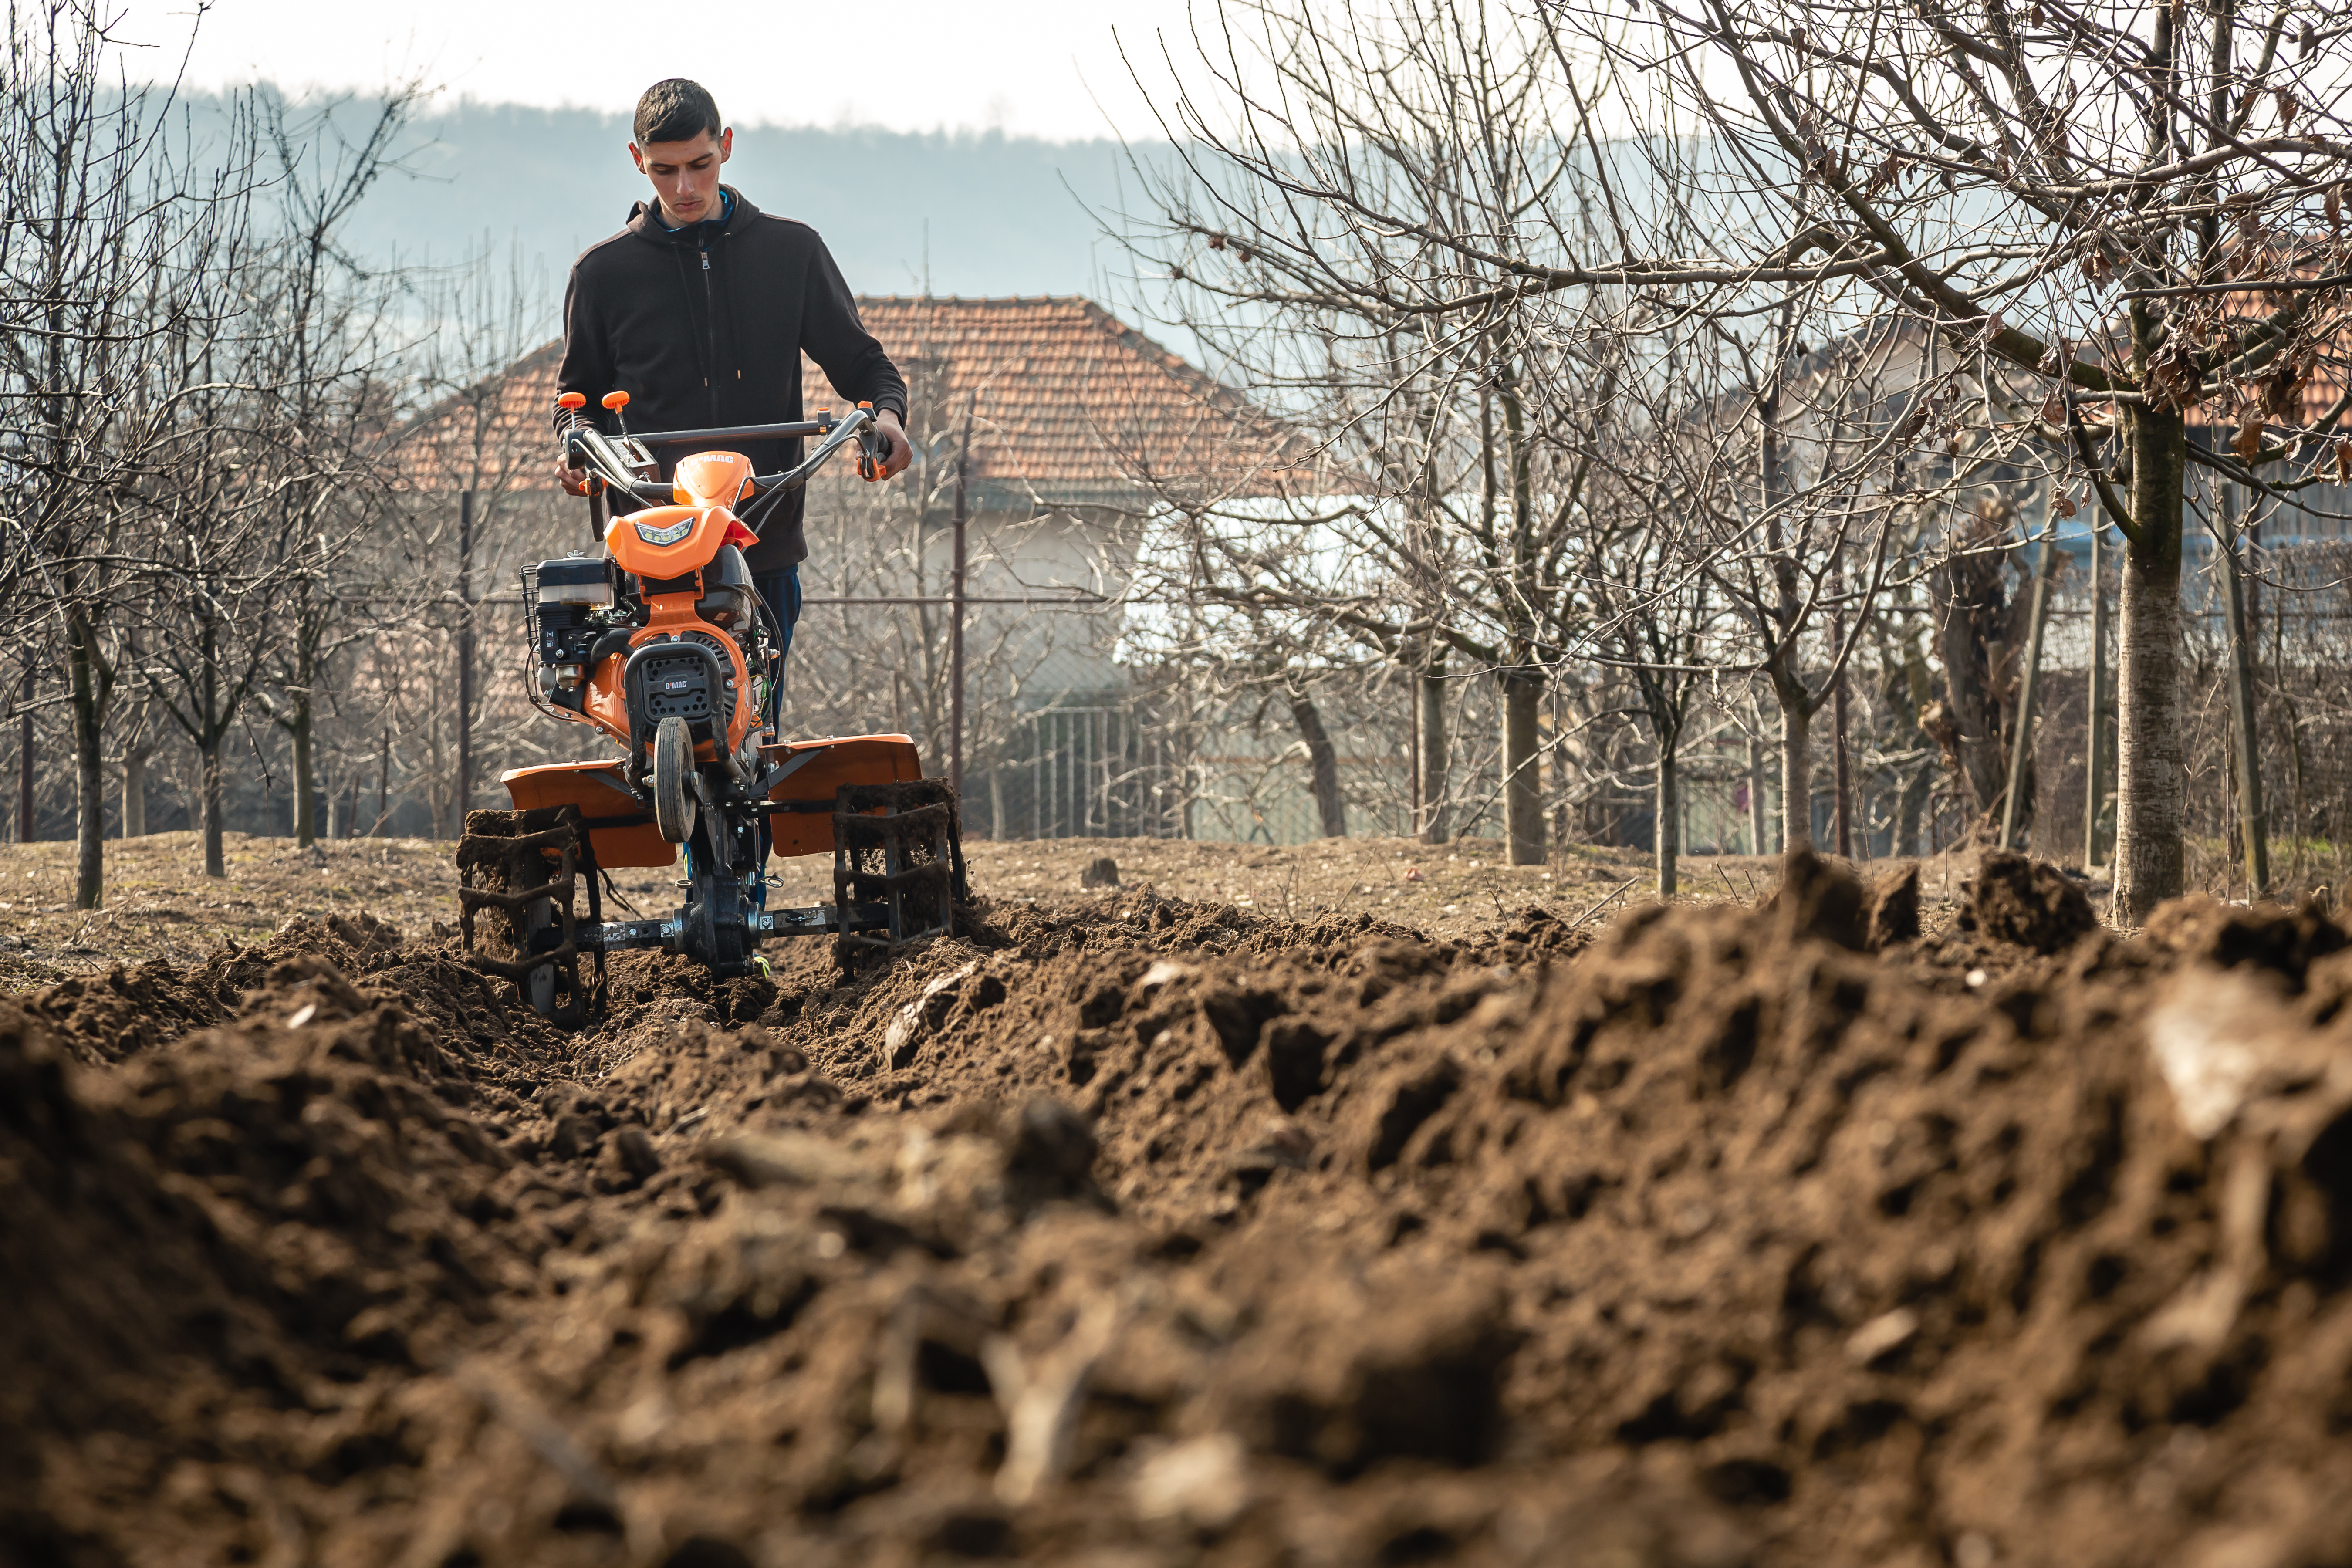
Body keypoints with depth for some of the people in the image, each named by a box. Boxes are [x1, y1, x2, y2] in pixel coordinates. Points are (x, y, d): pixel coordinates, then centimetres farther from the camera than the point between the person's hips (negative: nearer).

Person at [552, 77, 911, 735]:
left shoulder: (790, 250, 11)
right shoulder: (605, 272, 10)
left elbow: (860, 362, 16)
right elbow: (580, 389, 20)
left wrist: (886, 413, -6)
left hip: (767, 553, 1)